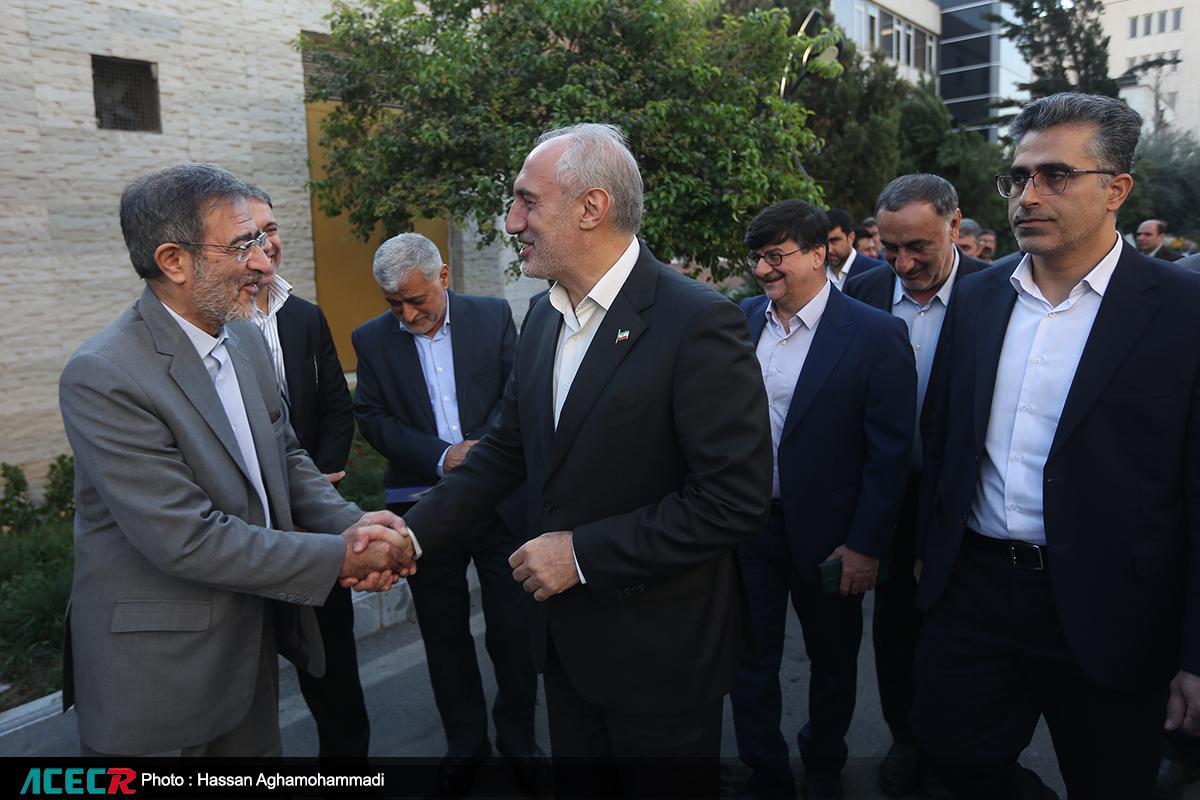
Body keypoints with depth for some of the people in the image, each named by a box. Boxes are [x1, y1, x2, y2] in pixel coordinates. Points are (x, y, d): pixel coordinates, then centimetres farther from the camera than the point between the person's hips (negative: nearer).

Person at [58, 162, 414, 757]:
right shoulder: (102, 377, -23)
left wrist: (353, 525, -11)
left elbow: (286, 457, 7)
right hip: (158, 675, -7)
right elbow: (186, 540, -26)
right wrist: (340, 557, -22)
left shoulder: (244, 337, 2)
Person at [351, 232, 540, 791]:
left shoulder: (493, 316, 0)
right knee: (444, 635, 14)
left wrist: (482, 450, -17)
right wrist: (442, 457, -17)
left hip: (500, 498, -1)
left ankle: (518, 736, 32)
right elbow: (373, 418, -3)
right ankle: (464, 742, 33)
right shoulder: (371, 339, 2)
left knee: (514, 629, 10)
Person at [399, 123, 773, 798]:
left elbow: (737, 500, -23)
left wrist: (584, 553, -21)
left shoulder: (698, 322, -21)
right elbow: (507, 450, 8)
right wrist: (413, 533, -3)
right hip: (567, 639, 7)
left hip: (660, 647, -6)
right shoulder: (545, 316, 4)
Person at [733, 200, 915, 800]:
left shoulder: (877, 335, -13)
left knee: (832, 664, 18)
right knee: (750, 660, 14)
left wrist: (866, 545, -12)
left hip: (827, 537, -3)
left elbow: (889, 453, -12)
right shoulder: (742, 320, 0)